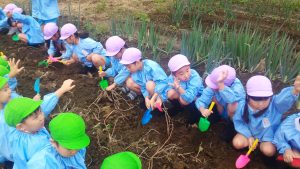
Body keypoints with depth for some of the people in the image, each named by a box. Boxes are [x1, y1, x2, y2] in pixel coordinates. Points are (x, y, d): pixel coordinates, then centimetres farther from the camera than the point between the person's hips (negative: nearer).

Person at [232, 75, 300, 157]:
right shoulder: (243, 106, -24)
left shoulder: (275, 104, -31)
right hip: (250, 132, 2)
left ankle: (261, 144, 11)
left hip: (268, 135, -1)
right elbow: (238, 121, -8)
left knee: (269, 151, -23)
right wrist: (248, 136, -16)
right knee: (237, 143, -16)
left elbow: (284, 98, -54)